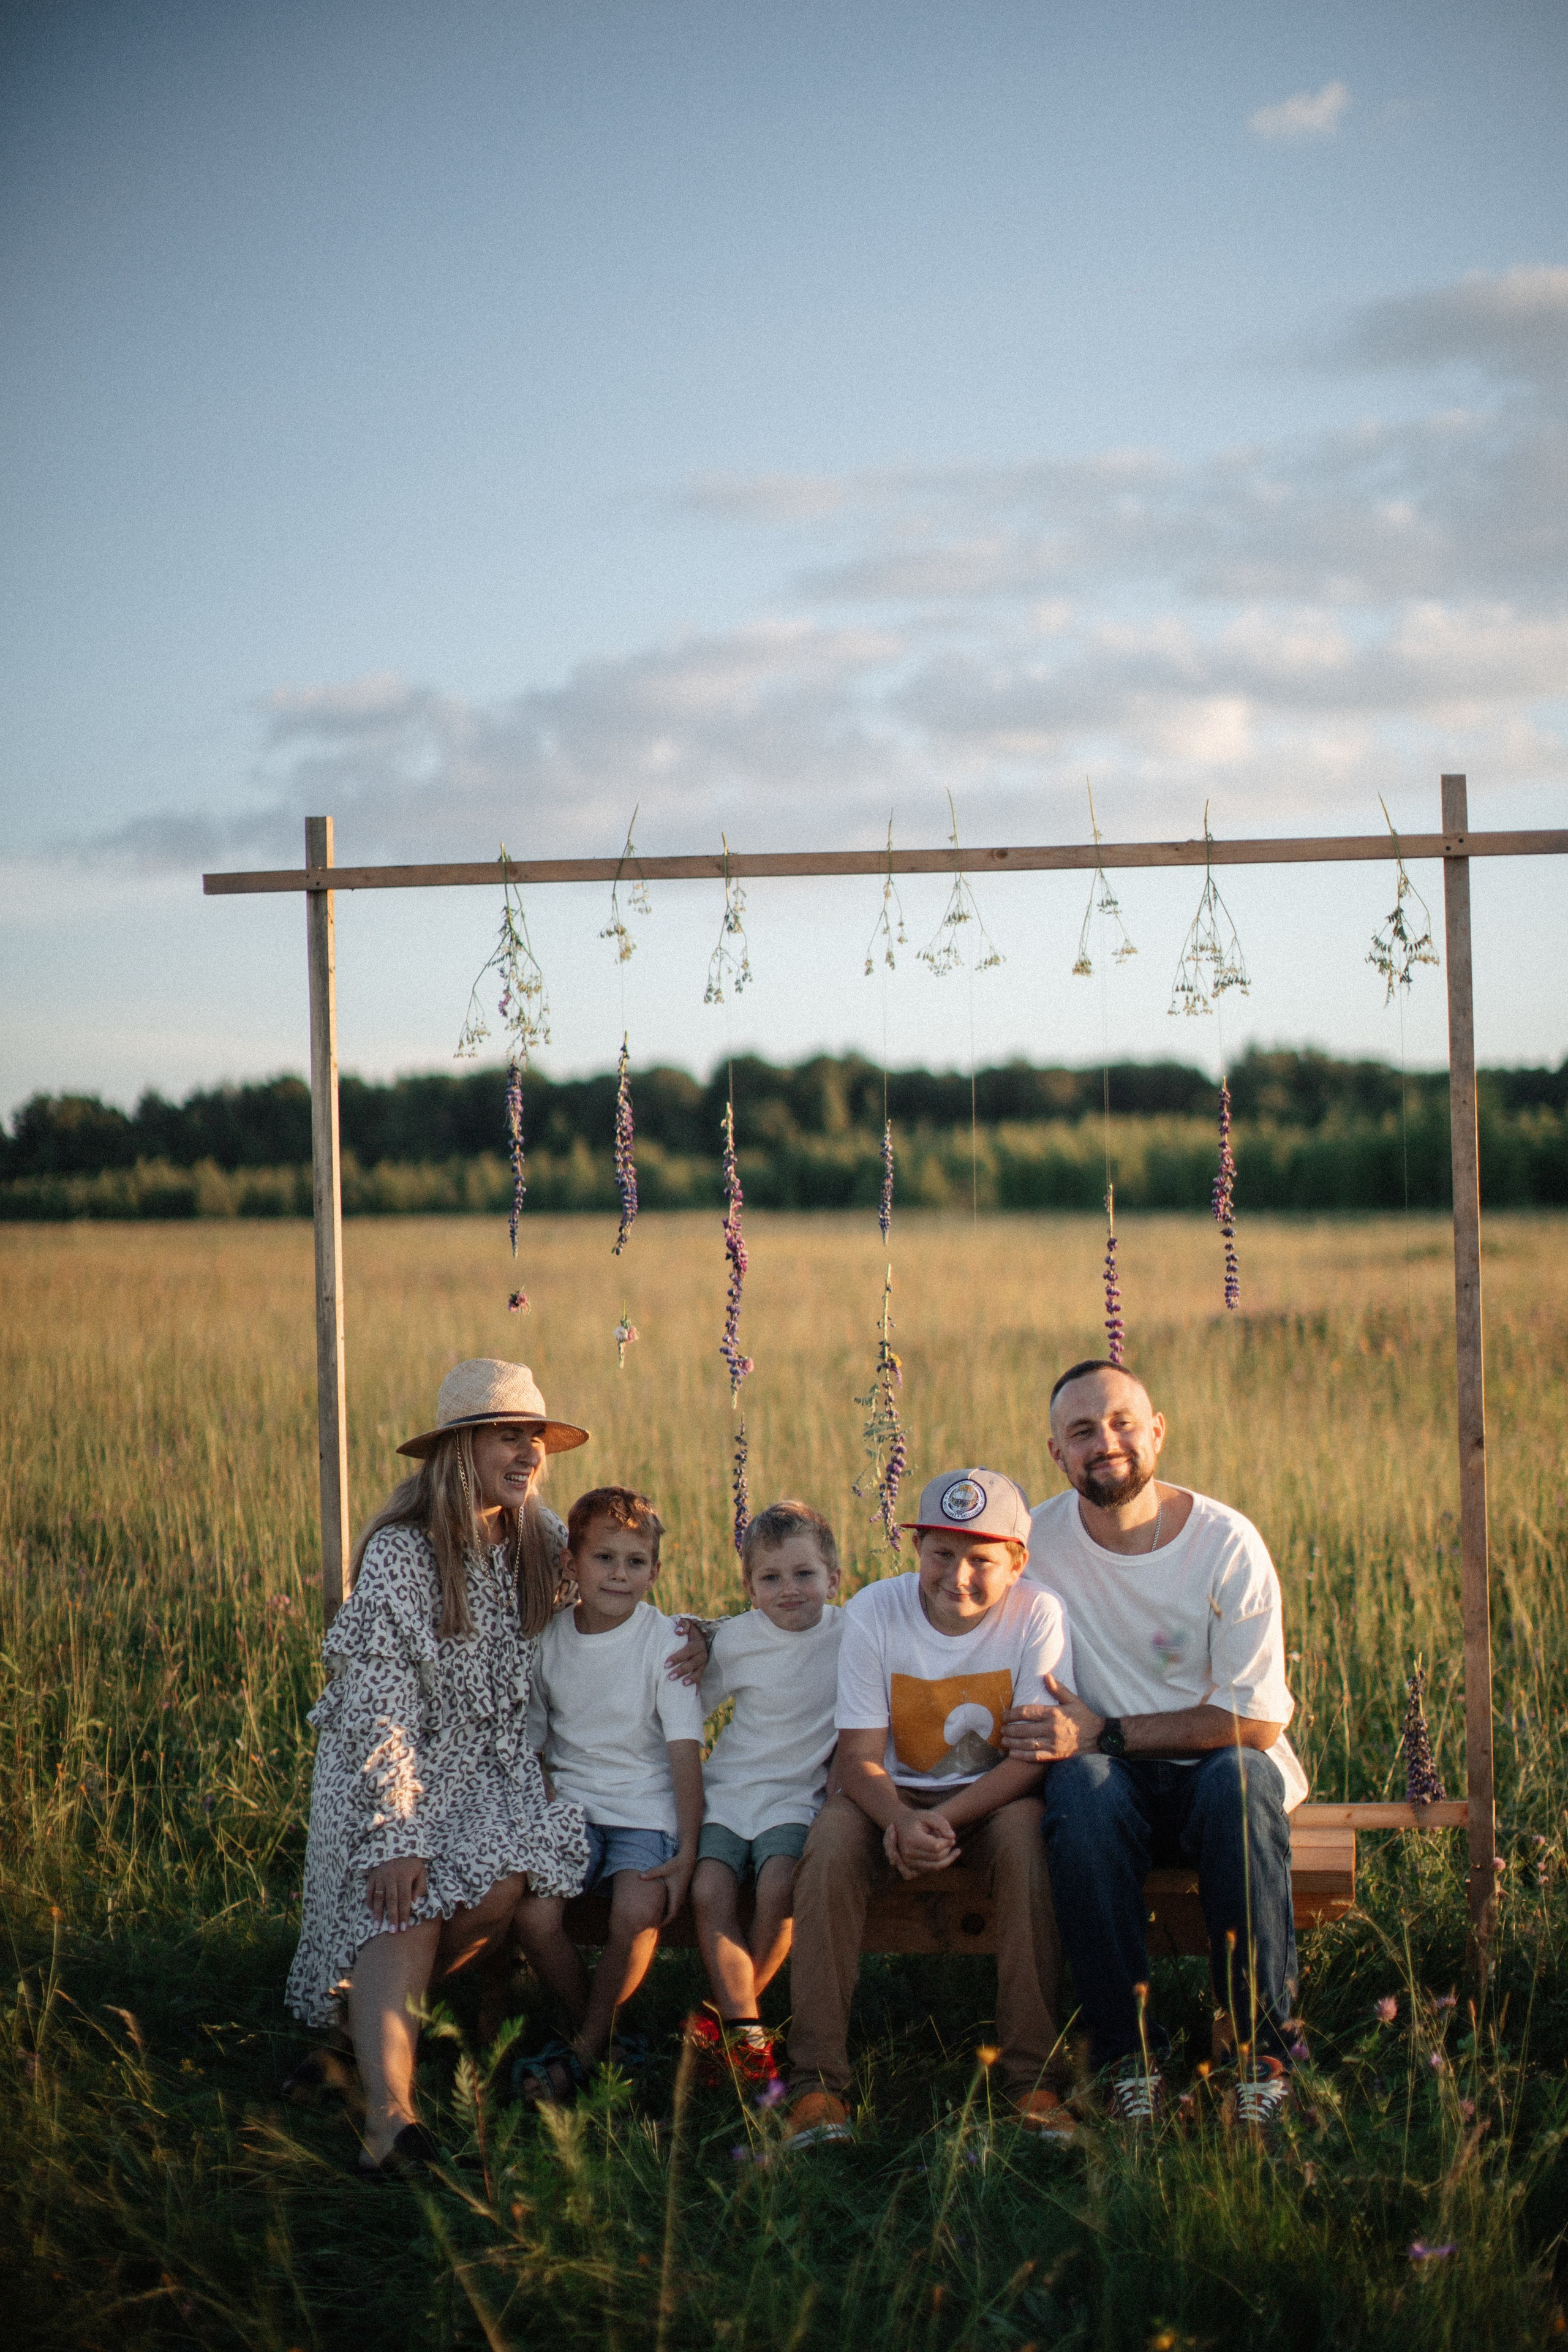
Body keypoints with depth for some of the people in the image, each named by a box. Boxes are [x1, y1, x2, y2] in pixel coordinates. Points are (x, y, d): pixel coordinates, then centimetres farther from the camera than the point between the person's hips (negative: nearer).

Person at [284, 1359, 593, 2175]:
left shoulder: (541, 1539, 1)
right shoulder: (400, 1552, -15)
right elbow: (379, 1706, -18)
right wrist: (395, 1833, -25)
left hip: (490, 1765, 4)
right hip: (390, 1762, -4)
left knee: (502, 1887, -24)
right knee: (405, 1906, -27)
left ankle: (381, 2007, 3)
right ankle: (389, 2117, -40)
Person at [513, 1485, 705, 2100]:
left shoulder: (666, 1642, -5)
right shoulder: (548, 1640, 4)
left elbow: (685, 1753, -7)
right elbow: (530, 1743, 12)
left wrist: (686, 1852, -14)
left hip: (644, 1810, -3)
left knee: (638, 1911, -29)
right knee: (532, 1912, -23)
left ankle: (585, 2049, -6)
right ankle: (597, 2032, 4)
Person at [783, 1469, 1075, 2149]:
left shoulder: (1037, 1616, -14)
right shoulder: (874, 1611, -12)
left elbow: (1032, 1757, -16)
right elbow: (859, 1757, -12)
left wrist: (943, 1819, -31)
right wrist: (900, 1821, -34)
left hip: (995, 1796, -1)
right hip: (895, 1794, 1)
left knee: (1028, 1835, -33)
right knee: (833, 1837, -30)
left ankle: (1029, 2074, -25)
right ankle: (816, 2080, -26)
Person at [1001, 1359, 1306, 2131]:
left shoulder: (1226, 1541, -9)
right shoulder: (1036, 1541, -2)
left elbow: (1256, 1720, -13)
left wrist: (1102, 1732, -20)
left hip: (1215, 1769, -1)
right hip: (1114, 1783, 1)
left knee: (1239, 1774, -35)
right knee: (1079, 1783, -33)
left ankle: (1262, 2045, -23)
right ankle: (1128, 2050, -25)